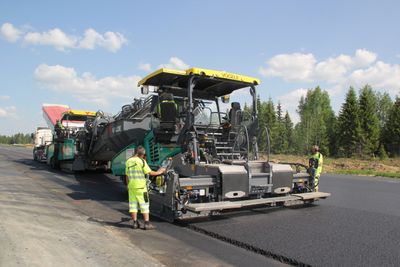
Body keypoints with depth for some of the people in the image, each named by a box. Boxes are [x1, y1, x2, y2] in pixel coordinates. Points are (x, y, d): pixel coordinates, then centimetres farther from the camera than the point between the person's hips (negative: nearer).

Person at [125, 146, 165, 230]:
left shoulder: (128, 161, 7)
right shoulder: (141, 161, -11)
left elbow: (127, 176, 11)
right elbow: (150, 172, -11)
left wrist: (128, 186, 19)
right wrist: (158, 172, 5)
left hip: (131, 186, 6)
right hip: (140, 186, -5)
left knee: (133, 203, 10)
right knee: (144, 204, 0)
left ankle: (135, 223, 12)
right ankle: (147, 223, 0)